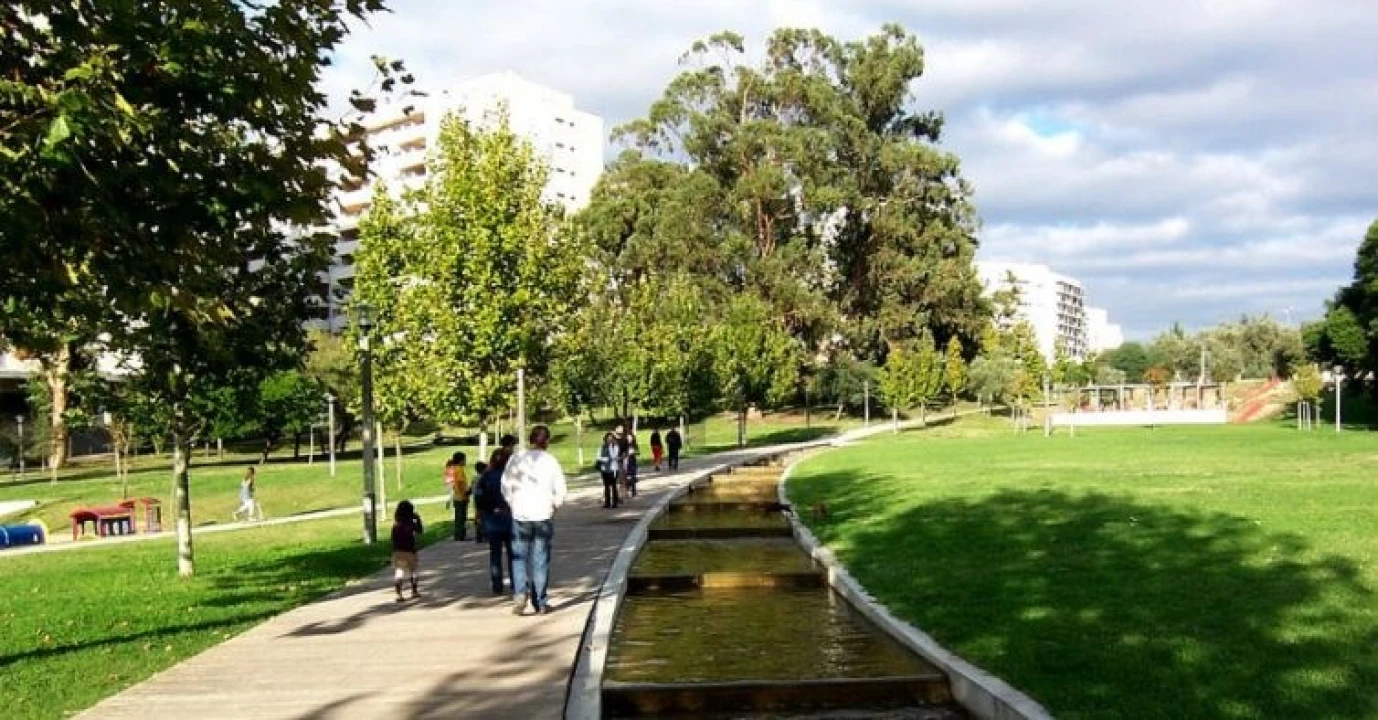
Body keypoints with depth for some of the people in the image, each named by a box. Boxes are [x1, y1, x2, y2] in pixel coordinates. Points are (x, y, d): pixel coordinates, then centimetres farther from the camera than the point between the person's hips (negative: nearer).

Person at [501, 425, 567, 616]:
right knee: (541, 560, 8)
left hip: (520, 516, 0)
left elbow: (505, 487, -1)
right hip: (543, 515, 0)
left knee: (519, 558, 10)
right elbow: (561, 490, -4)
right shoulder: (551, 461, -4)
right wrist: (554, 507, 13)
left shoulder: (516, 460, -3)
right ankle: (541, 603, 11)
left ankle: (521, 592, -11)